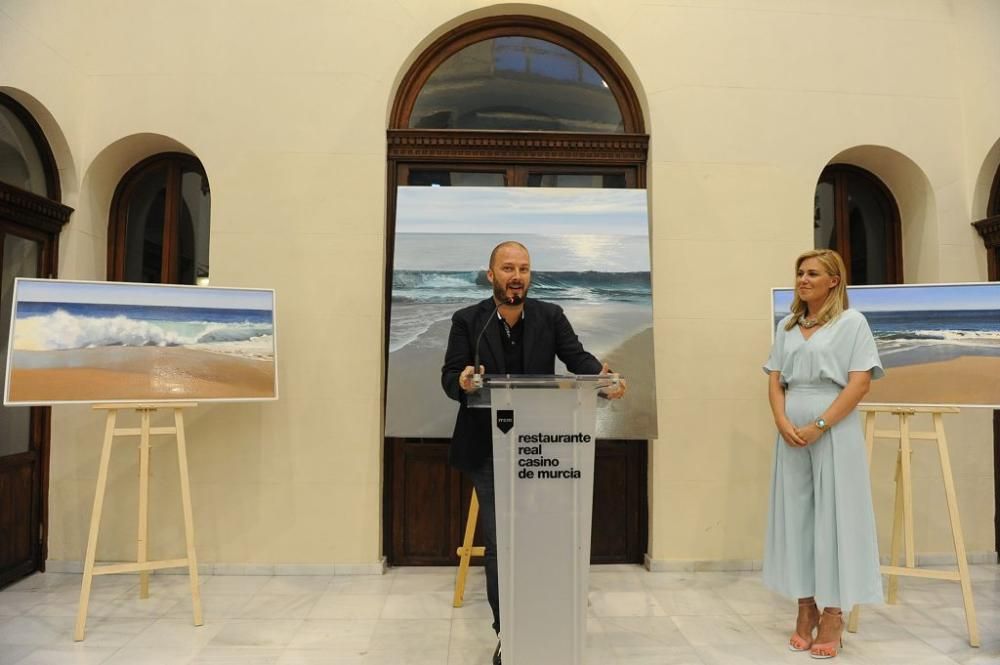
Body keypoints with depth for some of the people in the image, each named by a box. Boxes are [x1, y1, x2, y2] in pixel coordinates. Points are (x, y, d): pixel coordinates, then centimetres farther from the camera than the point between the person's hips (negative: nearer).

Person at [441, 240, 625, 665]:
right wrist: (462, 381, -33)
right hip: (488, 451, -1)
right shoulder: (467, 321, -3)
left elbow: (577, 358, -8)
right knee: (499, 544, 5)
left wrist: (603, 378, -31)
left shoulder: (550, 316, 2)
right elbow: (449, 376, -8)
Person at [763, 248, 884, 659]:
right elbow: (775, 380, 10)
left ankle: (833, 614, 11)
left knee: (833, 514, 0)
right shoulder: (787, 326, 14)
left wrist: (819, 426, -15)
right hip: (791, 433, 5)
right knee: (795, 515, 7)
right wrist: (782, 422, -7)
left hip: (834, 431, -5)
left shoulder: (851, 322, 0)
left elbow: (860, 382, -8)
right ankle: (805, 608, 18)